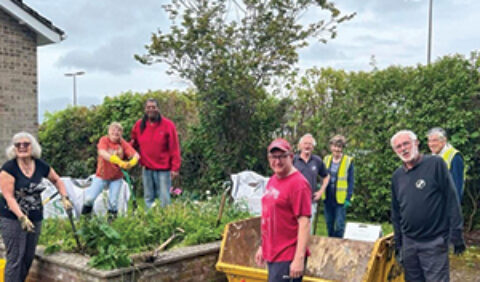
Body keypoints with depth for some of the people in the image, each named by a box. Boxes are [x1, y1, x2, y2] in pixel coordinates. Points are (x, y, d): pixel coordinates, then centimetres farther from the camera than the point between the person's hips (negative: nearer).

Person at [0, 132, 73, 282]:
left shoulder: (41, 166, 1)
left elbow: (57, 180, 18)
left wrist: (65, 198, 3)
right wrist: (22, 217, -26)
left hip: (35, 218, 5)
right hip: (12, 218, -5)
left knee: (29, 257, 12)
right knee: (15, 258, -6)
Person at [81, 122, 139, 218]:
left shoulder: (123, 144, -8)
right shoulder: (104, 140, -13)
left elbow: (136, 155, -20)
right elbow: (102, 153, -33)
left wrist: (131, 163, -45)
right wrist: (119, 161, -46)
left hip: (116, 177, 1)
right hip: (101, 175, -1)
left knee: (113, 202, -3)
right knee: (90, 198, -9)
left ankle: (112, 217, 21)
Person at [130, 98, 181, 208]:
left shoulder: (168, 125, -6)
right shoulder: (139, 125, 5)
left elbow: (174, 148, -7)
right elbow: (133, 144, 15)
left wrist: (175, 168, -12)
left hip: (163, 169, -4)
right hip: (147, 168, 4)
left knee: (164, 199, -3)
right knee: (148, 198, 10)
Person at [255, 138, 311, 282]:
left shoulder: (298, 183, -15)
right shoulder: (272, 180, 11)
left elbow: (304, 223, -18)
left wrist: (299, 258, -21)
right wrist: (262, 246, 20)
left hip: (288, 258, -8)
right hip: (271, 254, 8)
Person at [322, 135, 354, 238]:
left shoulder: (348, 161, -6)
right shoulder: (326, 159, 7)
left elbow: (351, 181, -5)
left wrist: (348, 198, -10)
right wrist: (321, 190, 0)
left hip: (340, 199, -4)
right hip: (327, 198, 4)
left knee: (339, 225, -2)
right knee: (329, 224, 14)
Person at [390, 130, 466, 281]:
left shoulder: (435, 164, -8)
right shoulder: (397, 175, 8)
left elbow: (451, 199, -9)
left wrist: (457, 234, -12)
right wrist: (397, 242, 15)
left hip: (434, 242, -5)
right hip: (408, 243, 5)